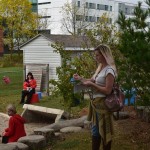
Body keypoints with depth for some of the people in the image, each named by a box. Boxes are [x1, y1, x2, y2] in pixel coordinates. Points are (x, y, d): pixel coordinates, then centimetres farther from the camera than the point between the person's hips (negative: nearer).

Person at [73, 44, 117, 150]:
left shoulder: (109, 70, -16)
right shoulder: (101, 68, 12)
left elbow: (108, 91, -21)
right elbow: (93, 82, 15)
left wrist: (92, 85, -19)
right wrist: (80, 78, 8)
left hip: (103, 104, -9)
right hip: (96, 102, 9)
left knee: (104, 130, 0)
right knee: (95, 130, 16)